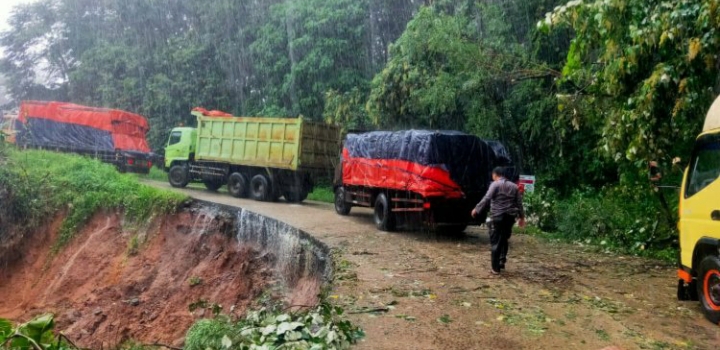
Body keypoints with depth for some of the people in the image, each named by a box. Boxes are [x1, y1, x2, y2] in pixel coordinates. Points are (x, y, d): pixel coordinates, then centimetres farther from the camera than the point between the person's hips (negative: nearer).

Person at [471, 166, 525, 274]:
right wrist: (521, 217, 20)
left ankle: (495, 268, 1)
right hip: (510, 217, 5)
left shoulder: (495, 184, -4)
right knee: (504, 240, 21)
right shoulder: (514, 186, 13)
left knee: (495, 242, 0)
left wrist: (477, 209, -9)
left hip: (497, 217, -5)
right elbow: (519, 203, 13)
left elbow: (487, 199, -14)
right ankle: (502, 262, 17)